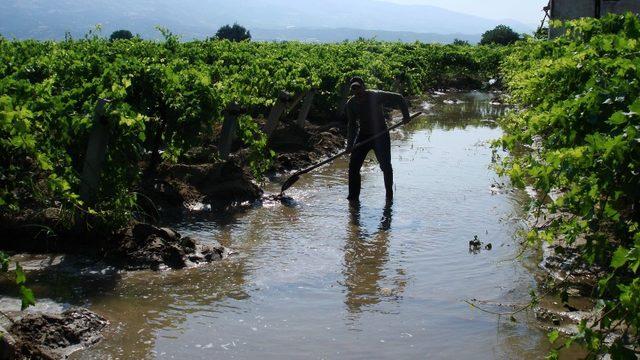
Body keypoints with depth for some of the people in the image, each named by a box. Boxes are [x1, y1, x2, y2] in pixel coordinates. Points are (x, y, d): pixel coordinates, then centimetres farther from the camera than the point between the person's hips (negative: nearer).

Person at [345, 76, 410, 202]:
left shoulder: (376, 96, -19)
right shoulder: (351, 104, -5)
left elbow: (399, 98, -10)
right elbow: (352, 125, 5)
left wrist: (405, 115, -18)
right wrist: (350, 144, -2)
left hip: (381, 135, -3)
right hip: (363, 135, 3)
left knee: (385, 166, 2)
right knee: (353, 166, -6)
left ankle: (389, 193, 25)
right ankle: (353, 196, 3)